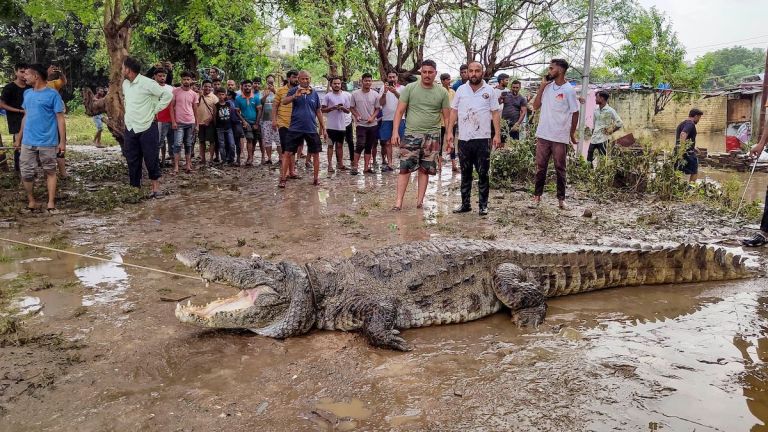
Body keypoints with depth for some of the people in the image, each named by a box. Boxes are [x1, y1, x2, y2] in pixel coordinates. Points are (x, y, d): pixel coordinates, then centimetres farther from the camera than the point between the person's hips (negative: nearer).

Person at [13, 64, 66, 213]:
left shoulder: (52, 94, -7)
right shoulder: (27, 93, 10)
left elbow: (60, 118, -7)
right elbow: (25, 117, 17)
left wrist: (63, 141, -11)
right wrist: (18, 139, 16)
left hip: (48, 142, -5)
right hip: (28, 142, 5)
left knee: (50, 172, 5)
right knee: (26, 173, 6)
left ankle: (51, 203, 11)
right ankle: (31, 201, 21)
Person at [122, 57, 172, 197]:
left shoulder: (147, 83, -13)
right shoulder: (125, 83, 10)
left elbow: (168, 96, -13)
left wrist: (155, 110, -10)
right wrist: (128, 109, 14)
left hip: (147, 127, -7)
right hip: (130, 128, 7)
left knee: (151, 159, 0)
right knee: (132, 161, 8)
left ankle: (155, 187, 14)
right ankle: (135, 188, 17)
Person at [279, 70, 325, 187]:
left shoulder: (314, 93, 8)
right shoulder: (294, 91, 0)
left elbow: (318, 111, 15)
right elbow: (284, 102, -16)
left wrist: (323, 127, 15)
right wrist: (295, 96, -33)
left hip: (311, 129, 3)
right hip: (295, 128, -3)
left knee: (316, 153, 7)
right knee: (287, 152, -4)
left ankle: (316, 178, 20)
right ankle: (282, 178, 1)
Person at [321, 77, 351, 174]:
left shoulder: (345, 96, 8)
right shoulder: (328, 96, -2)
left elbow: (348, 110, 12)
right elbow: (322, 109, -3)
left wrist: (343, 108, -10)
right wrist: (332, 108, -16)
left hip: (341, 125, 4)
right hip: (331, 125, -3)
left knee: (340, 145, 11)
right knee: (331, 145, 0)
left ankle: (340, 163, 18)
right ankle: (330, 165, 3)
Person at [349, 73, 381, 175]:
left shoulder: (375, 94, 3)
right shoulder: (355, 94, -1)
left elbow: (377, 108, 7)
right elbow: (351, 107, 6)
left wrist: (372, 117, -10)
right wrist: (356, 115, -11)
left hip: (372, 124, 3)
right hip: (361, 124, -3)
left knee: (369, 147, 7)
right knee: (360, 145, -14)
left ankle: (367, 167, 14)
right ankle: (354, 166, -6)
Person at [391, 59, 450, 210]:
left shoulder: (442, 92, 4)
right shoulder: (410, 88, 0)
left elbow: (447, 116, 8)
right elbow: (399, 111, -1)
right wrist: (395, 131, -10)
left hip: (432, 136, 2)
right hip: (411, 134, -1)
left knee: (425, 169, 7)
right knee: (405, 168, -5)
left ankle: (420, 200, 16)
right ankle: (399, 201, -2)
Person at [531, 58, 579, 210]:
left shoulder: (569, 90, -7)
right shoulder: (547, 87, 6)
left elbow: (575, 113, -2)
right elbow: (535, 106, 3)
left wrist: (572, 134, 1)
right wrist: (542, 86, -3)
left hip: (560, 137, -4)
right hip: (543, 135, 4)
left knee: (560, 168, 6)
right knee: (540, 167, 8)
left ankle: (561, 198, 14)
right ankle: (537, 195, 17)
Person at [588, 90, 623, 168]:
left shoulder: (610, 111, -9)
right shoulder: (596, 110, 10)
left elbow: (620, 124, -8)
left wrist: (610, 132, -5)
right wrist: (593, 134, 15)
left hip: (603, 139, -6)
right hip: (594, 138, 6)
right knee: (589, 157, 6)